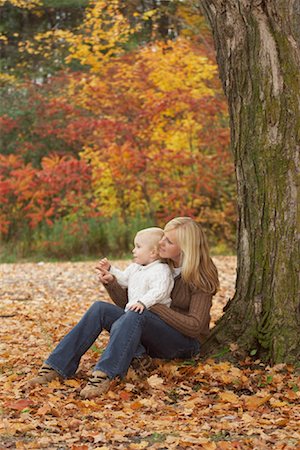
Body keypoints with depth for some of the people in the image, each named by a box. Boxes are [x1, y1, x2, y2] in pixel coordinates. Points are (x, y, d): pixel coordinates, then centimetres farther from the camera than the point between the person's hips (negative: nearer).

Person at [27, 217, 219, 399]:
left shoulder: (200, 278, -11)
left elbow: (195, 326, -18)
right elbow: (128, 303, 9)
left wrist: (154, 306, -22)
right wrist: (111, 283, -10)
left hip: (185, 344, -6)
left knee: (135, 316, -35)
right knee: (100, 308, -15)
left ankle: (104, 376, -50)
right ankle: (55, 368, -24)